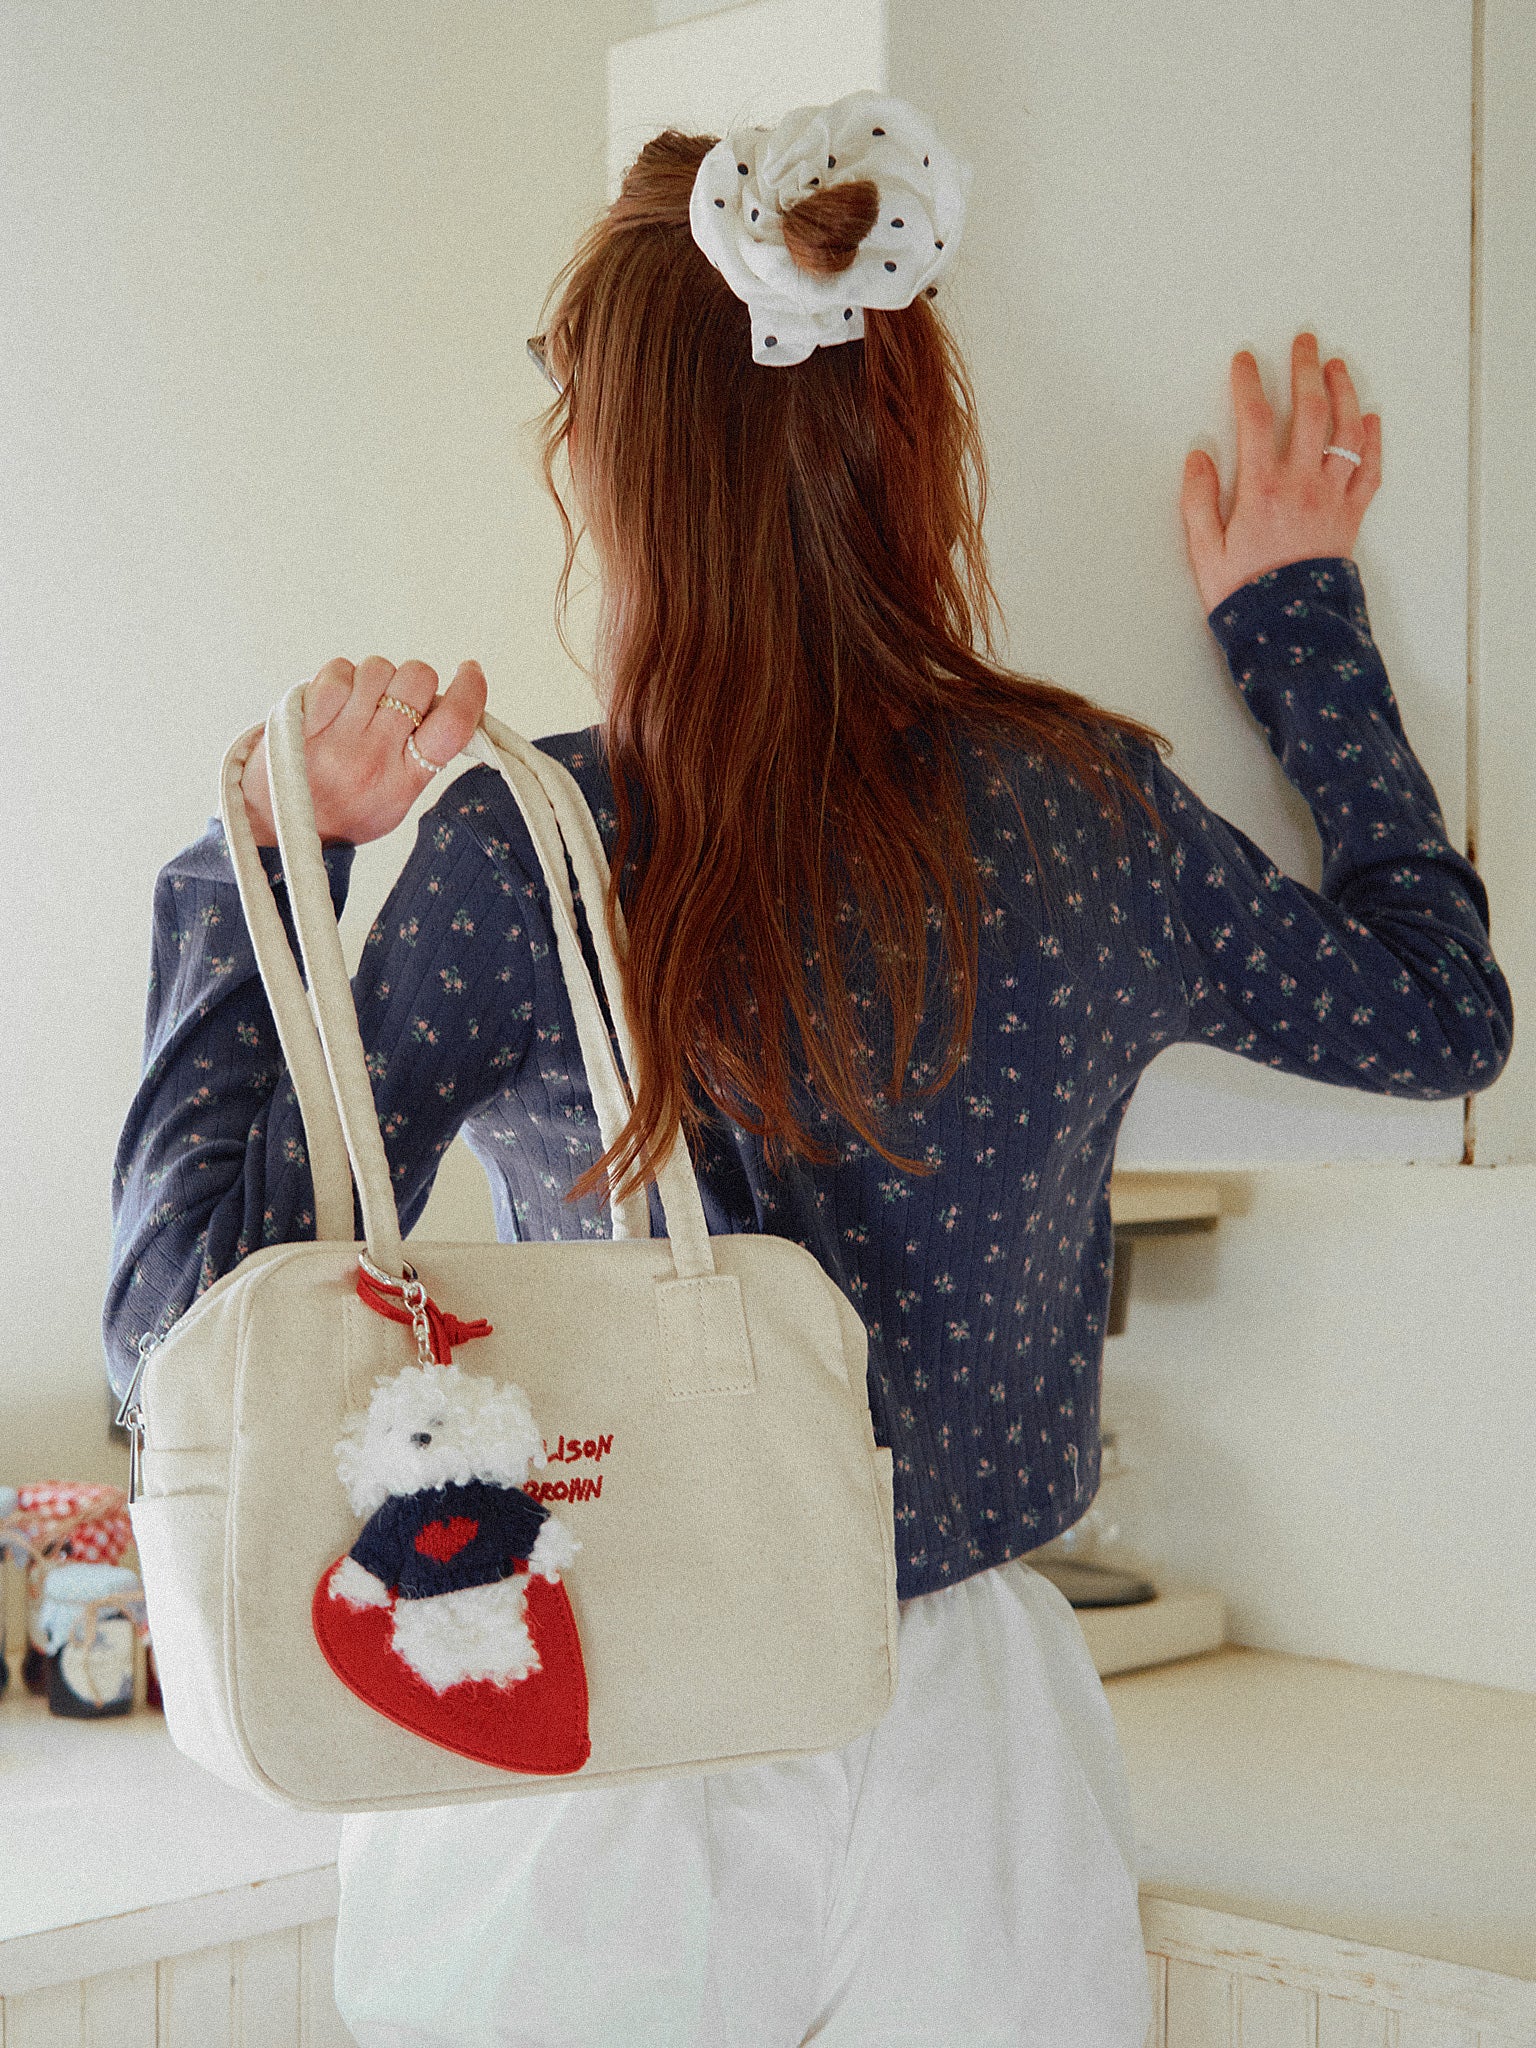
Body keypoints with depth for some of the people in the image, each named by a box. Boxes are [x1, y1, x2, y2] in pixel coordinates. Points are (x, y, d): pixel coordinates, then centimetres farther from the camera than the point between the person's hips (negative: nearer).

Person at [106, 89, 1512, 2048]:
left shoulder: (519, 857, -19)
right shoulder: (1095, 806, -8)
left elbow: (187, 1327, -16)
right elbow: (1444, 1010, 11)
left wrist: (265, 863, -9)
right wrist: (1298, 616, 17)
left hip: (595, 1803, -2)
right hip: (980, 1772, 3)